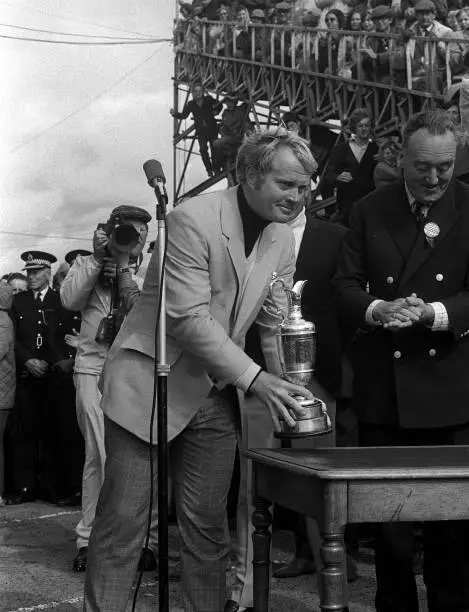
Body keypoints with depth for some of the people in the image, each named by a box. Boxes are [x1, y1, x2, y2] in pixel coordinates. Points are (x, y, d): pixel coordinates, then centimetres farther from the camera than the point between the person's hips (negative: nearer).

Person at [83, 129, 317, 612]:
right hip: (151, 383, -6)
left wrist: (292, 391, -6)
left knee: (207, 526, 9)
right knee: (123, 520, -2)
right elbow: (188, 318, -22)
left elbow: (275, 326, 9)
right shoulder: (193, 220, -17)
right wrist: (253, 378, -25)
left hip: (216, 394, 6)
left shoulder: (282, 241, 6)